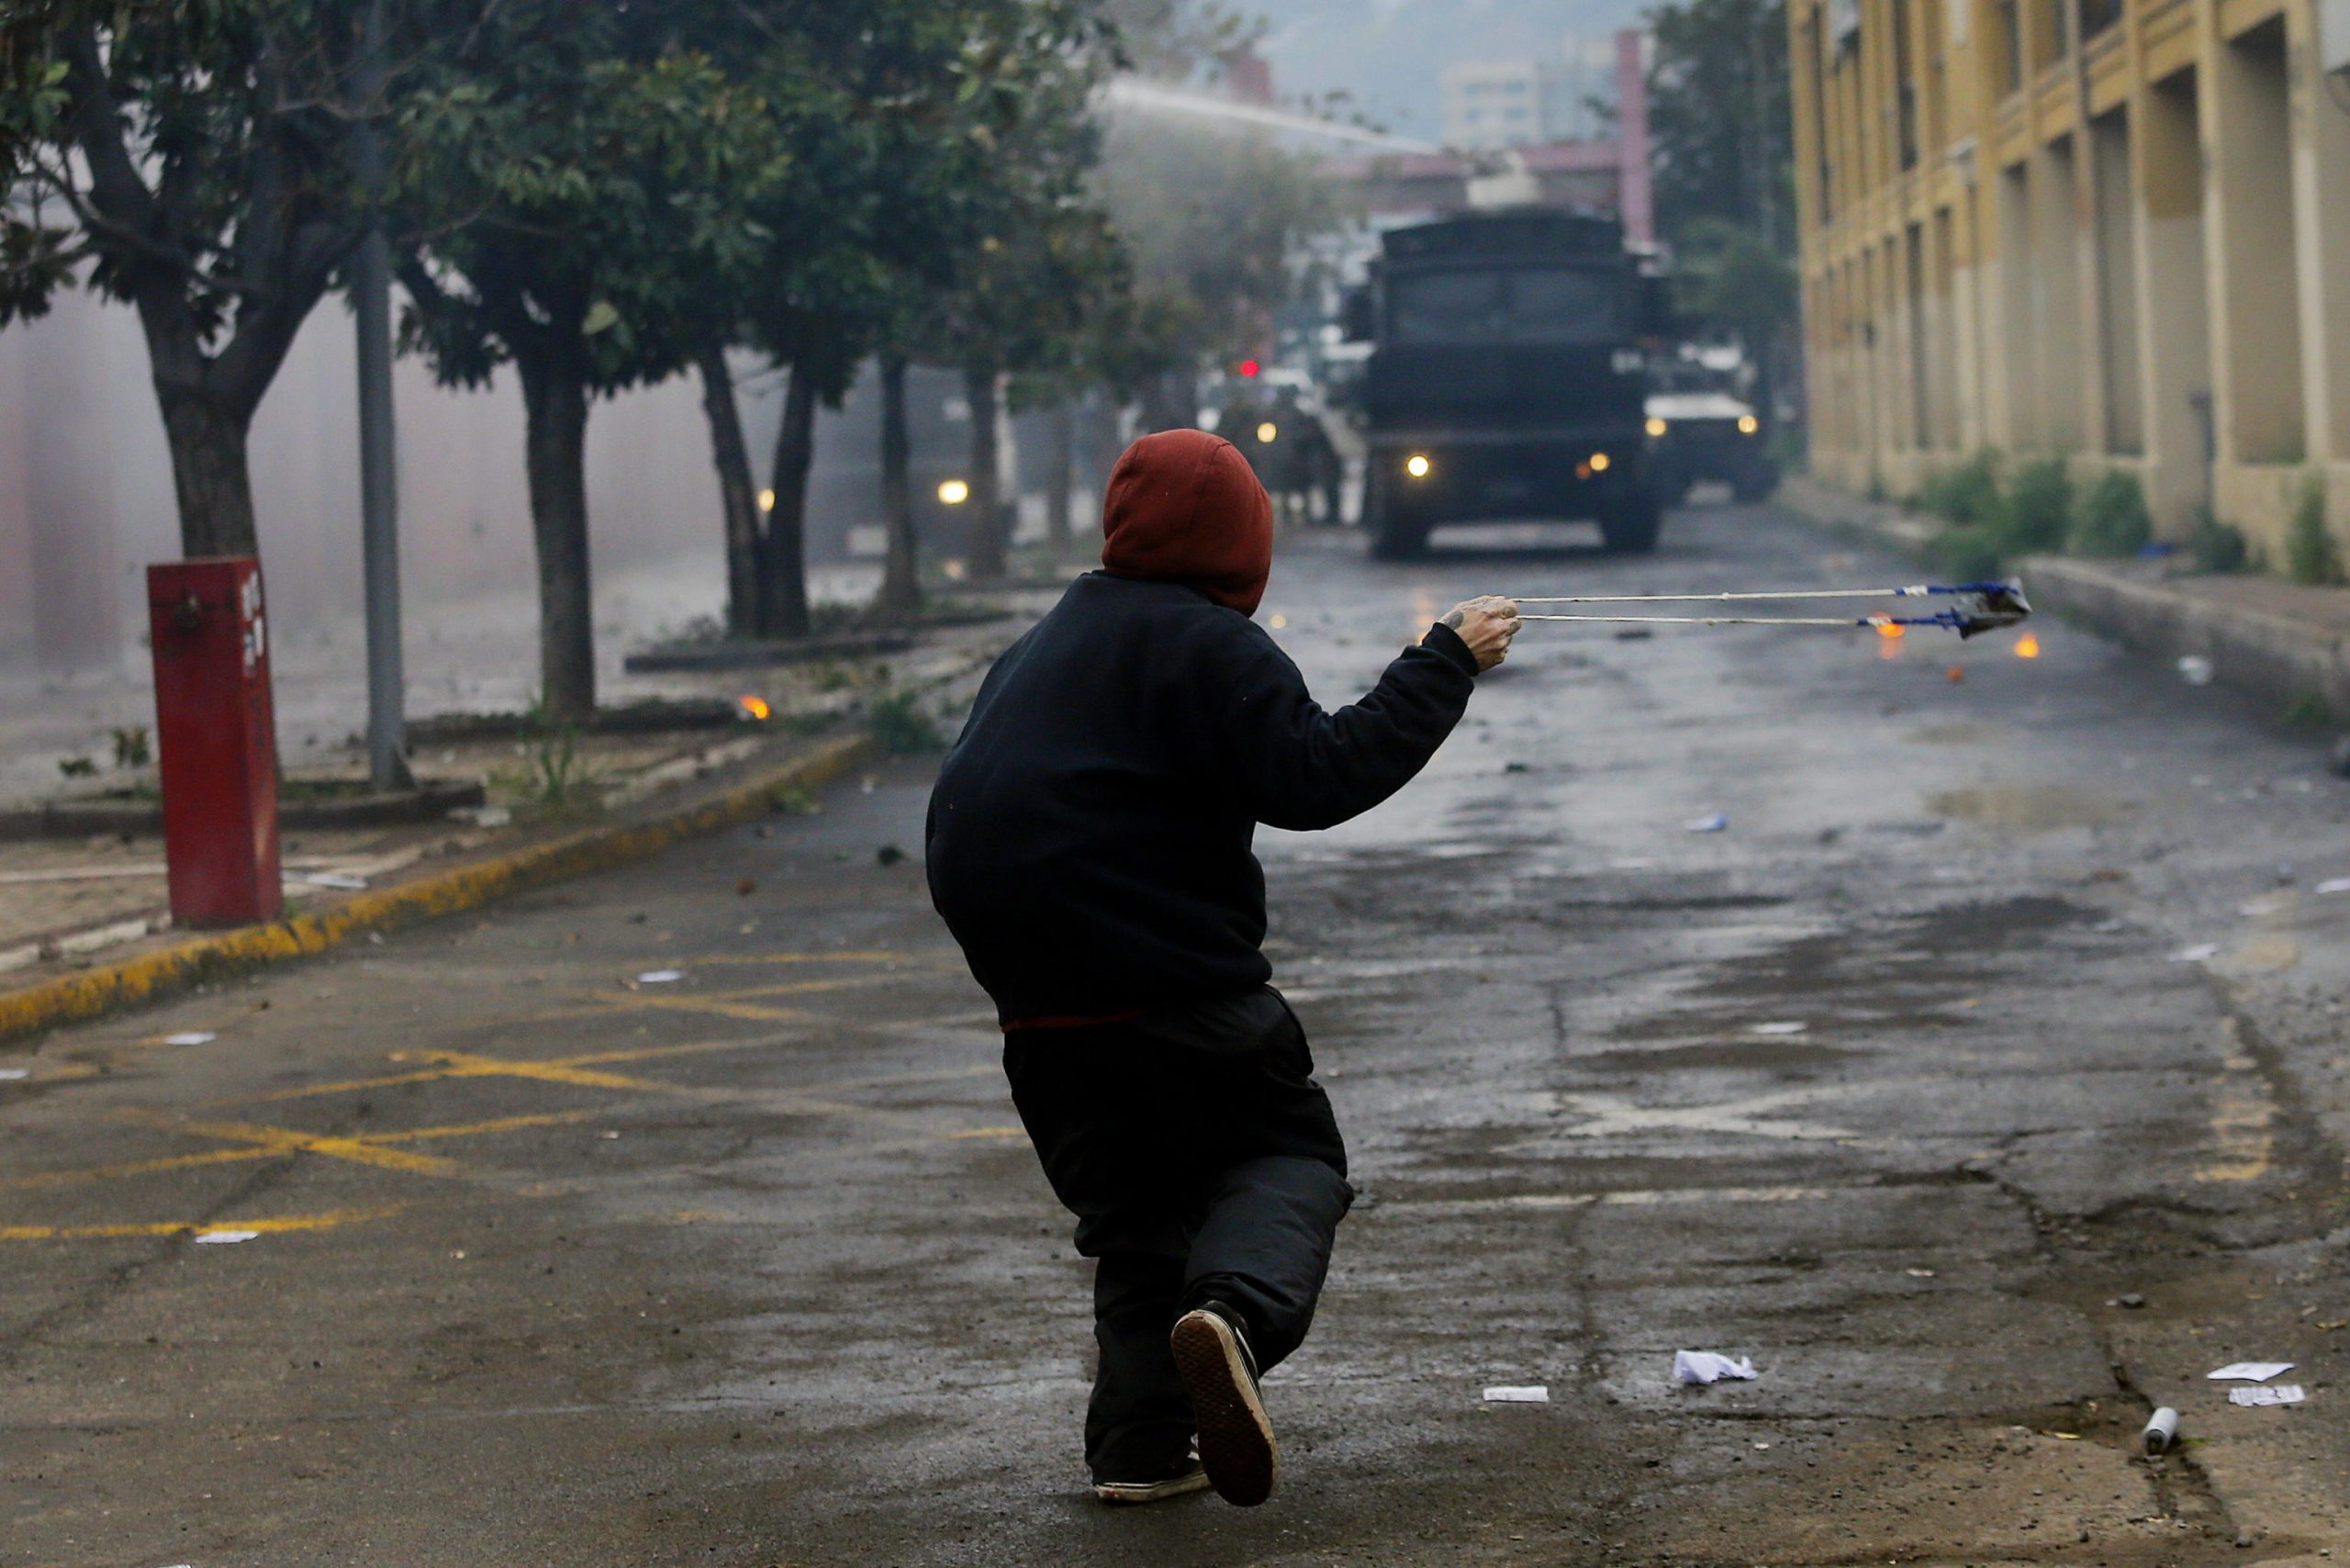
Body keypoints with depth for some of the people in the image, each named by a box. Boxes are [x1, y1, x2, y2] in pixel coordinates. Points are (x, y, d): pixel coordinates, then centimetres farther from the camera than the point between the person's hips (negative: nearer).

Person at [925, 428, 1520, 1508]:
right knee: (1290, 1155, 4)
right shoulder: (1207, 646, -7)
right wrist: (1447, 663, -12)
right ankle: (1235, 1306, -27)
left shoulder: (1042, 648, 20)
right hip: (1174, 985, -7)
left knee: (1132, 1213, 17)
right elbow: (1317, 777, -17)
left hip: (1042, 1015, 7)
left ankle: (1140, 1439, 3)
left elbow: (960, 820, 24)